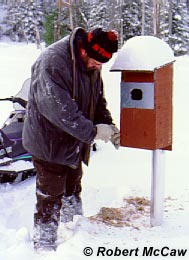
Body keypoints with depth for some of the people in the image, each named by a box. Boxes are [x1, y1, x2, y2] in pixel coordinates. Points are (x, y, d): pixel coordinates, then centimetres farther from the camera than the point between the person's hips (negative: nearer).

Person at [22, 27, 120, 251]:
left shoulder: (91, 66, 1)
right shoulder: (52, 62, -28)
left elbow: (98, 100, 13)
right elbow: (57, 108, -36)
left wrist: (108, 125, -5)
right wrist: (92, 131, -33)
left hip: (74, 144, 9)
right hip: (49, 142, -9)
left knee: (73, 192, 25)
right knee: (50, 198, 1)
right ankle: (44, 245, 18)